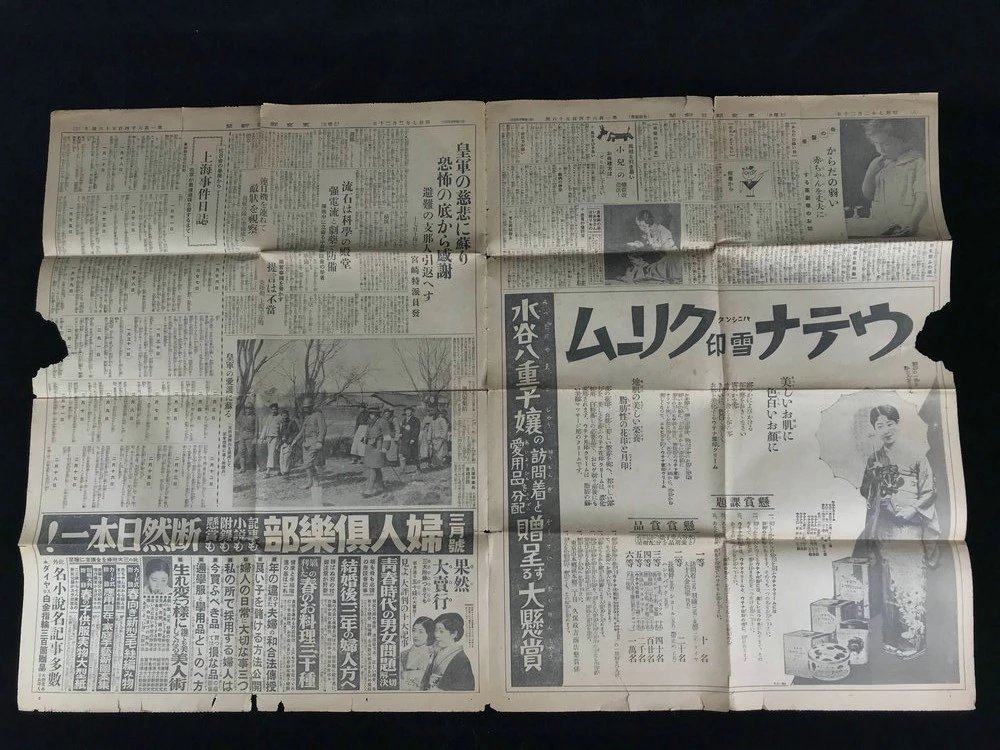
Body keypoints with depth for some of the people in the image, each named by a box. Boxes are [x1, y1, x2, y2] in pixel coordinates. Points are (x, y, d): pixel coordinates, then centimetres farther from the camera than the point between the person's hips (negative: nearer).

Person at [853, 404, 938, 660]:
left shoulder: (915, 457, -1)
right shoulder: (873, 459, 10)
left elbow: (929, 492, -2)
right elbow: (866, 493, 17)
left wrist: (912, 509, -14)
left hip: (909, 526, -4)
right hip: (883, 527, 4)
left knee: (911, 581, -5)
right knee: (887, 583, 6)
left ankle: (913, 640, 4)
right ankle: (892, 638, 14)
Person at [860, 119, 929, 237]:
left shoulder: (918, 162, 1)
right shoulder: (878, 164, 17)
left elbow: (923, 196, -6)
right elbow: (867, 195, 19)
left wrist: (913, 223, -19)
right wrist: (870, 172, 4)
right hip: (879, 226, 4)